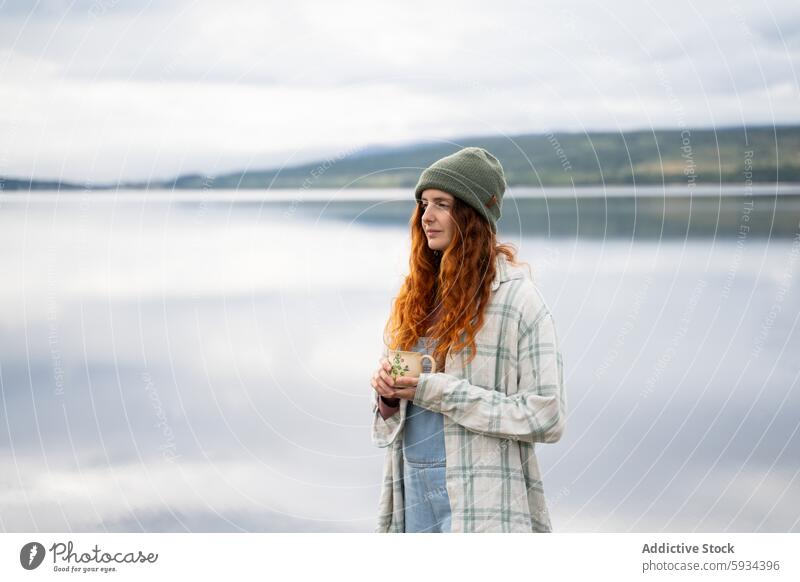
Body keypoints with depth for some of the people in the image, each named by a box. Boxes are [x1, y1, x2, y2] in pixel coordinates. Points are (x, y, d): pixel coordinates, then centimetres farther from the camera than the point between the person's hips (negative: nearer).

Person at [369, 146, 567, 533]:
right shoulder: (416, 298, 12)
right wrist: (388, 394, -5)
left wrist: (440, 392, -16)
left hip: (478, 500, -6)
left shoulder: (518, 299, -7)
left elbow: (546, 416, -14)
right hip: (412, 490, 6)